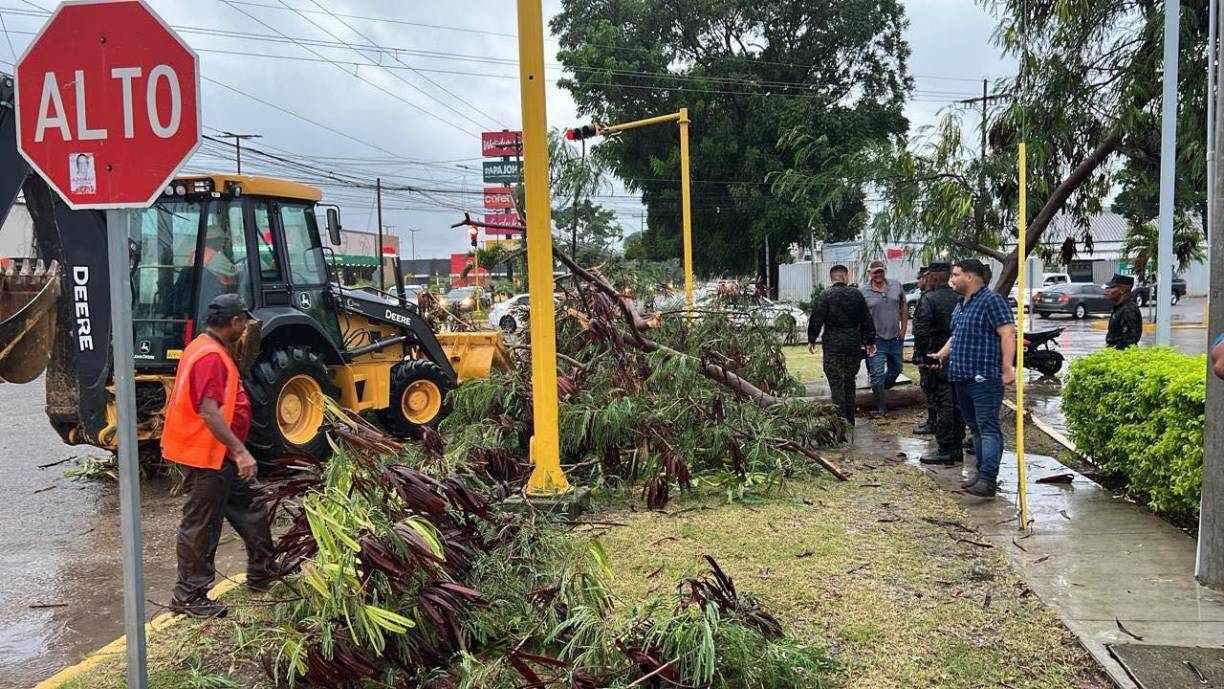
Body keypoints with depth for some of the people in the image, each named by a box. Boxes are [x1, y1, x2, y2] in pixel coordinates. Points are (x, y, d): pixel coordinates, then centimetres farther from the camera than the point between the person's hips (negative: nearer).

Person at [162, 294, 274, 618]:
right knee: (201, 527, 0)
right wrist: (241, 451, -28)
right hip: (206, 457, -11)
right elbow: (209, 411, -28)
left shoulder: (211, 349, 12)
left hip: (221, 456, 11)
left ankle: (262, 573, 32)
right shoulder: (211, 356, -21)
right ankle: (188, 597, 11)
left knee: (250, 511, 19)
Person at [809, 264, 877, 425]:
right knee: (849, 382, 15)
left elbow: (816, 320, -9)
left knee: (836, 383, 0)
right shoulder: (856, 294, 4)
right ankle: (850, 420, 20)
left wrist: (812, 339, 5)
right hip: (854, 345, 4)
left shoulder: (825, 296, -8)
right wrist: (870, 341, 18)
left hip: (833, 346, -4)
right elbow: (867, 320, 9)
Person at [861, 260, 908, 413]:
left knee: (896, 369, 18)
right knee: (877, 374, -5)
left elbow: (903, 307, 10)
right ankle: (882, 407, 6)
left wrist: (903, 329, 3)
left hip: (895, 338, 4)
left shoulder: (896, 285, 2)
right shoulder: (862, 292, -8)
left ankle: (881, 390, 42)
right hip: (876, 340, -4)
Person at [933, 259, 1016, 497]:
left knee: (988, 428, -12)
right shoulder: (961, 304, 19)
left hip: (984, 377, -10)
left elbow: (1007, 333, -17)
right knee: (975, 427, 14)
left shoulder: (991, 300, -10)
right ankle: (982, 472, 21)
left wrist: (1007, 368, -24)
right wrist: (941, 355, 14)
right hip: (962, 377, 10)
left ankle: (988, 479, -17)